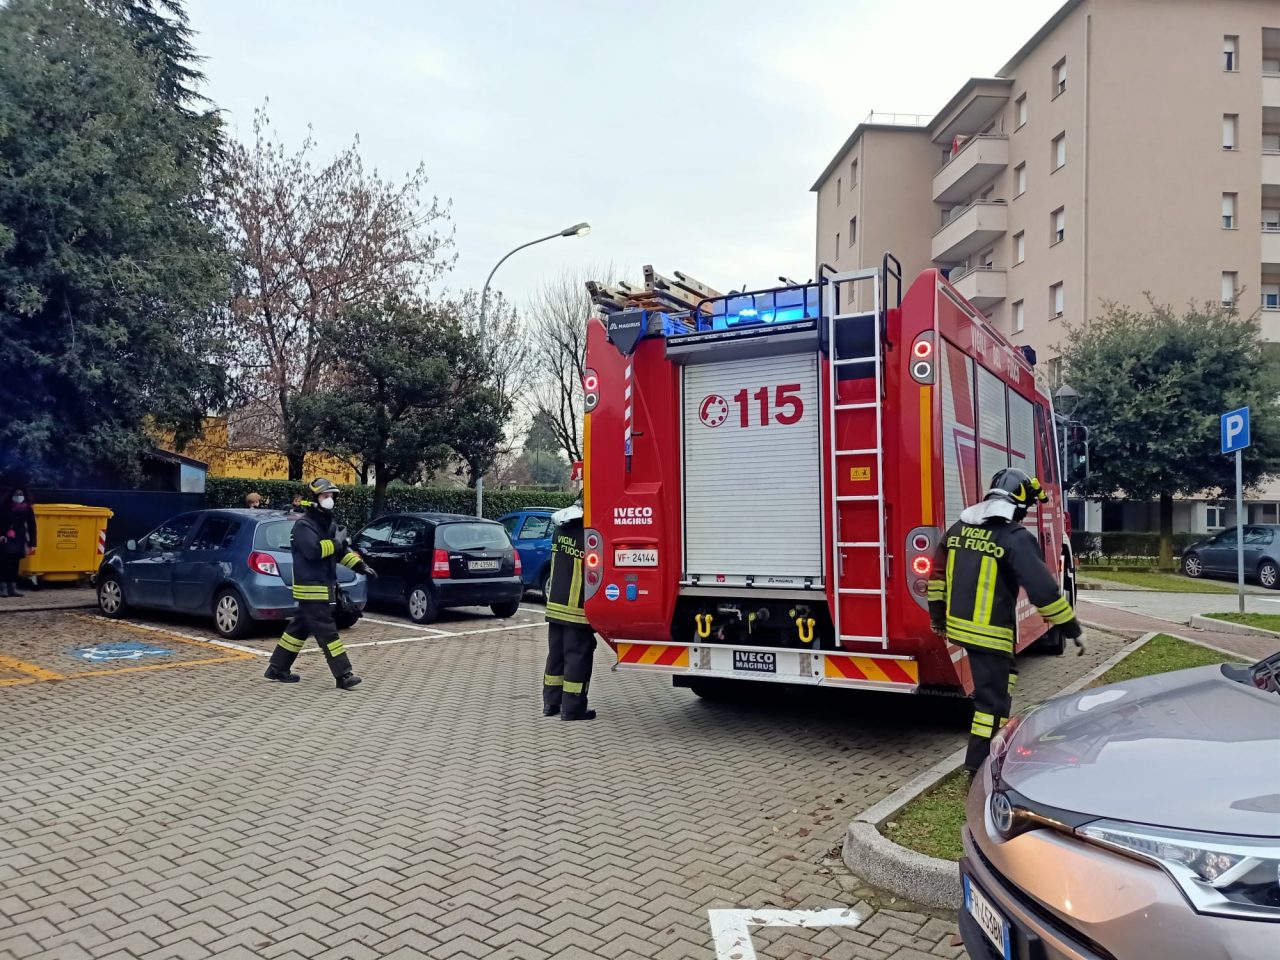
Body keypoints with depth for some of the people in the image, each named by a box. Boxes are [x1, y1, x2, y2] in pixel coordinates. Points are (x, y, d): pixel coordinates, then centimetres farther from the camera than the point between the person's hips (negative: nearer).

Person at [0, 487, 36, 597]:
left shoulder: (27, 509, 3)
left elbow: (31, 526, 5)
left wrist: (32, 544, 2)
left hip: (19, 540, 2)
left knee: (15, 563, 5)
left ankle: (12, 587, 10)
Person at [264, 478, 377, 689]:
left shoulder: (329, 523, 15)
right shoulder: (304, 525, -14)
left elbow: (341, 551, 18)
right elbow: (314, 550, -28)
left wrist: (361, 565, 6)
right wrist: (337, 541, -18)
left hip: (324, 587, 10)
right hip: (311, 589, -10)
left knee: (300, 628, 16)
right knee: (327, 632, -10)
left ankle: (277, 668, 26)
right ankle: (343, 675, -10)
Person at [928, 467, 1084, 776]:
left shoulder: (959, 528, 6)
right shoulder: (1016, 538, -16)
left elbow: (938, 573, 14)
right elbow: (1043, 590, -17)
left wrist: (937, 615, 24)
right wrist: (1073, 630, -7)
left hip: (958, 626, 8)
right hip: (991, 633, -8)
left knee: (1003, 674, 28)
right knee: (993, 699, 3)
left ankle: (993, 744, 36)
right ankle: (978, 769, 8)